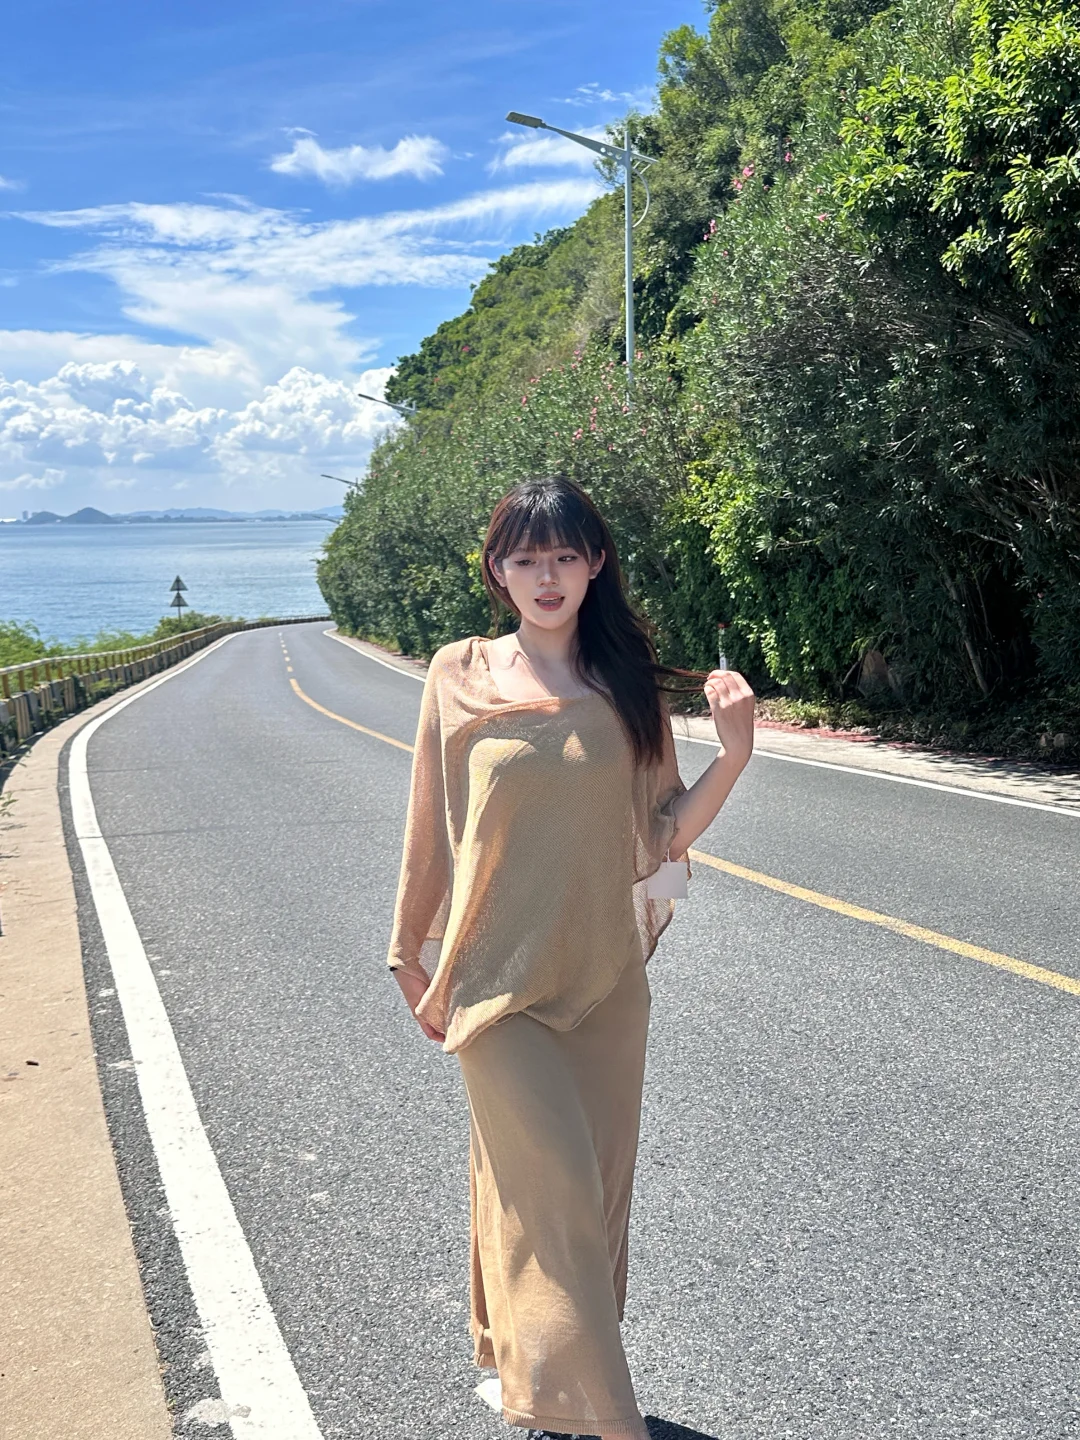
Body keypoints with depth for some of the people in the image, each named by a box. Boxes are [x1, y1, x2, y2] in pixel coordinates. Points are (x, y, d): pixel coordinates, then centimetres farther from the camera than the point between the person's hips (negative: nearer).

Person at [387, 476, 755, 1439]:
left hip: (607, 979, 3)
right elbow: (433, 830, 3)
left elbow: (660, 836, 1)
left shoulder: (627, 684, 2)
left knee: (595, 1192, 13)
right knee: (554, 1191, -7)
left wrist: (734, 752, -13)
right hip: (502, 978, -3)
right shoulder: (462, 676, -3)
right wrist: (415, 957, 8)